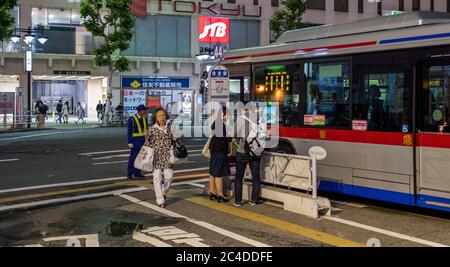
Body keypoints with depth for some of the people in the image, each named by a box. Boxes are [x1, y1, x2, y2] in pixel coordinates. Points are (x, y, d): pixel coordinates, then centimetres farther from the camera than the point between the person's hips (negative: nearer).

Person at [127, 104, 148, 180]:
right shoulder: (132, 119, -6)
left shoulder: (144, 119, 12)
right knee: (133, 157, -5)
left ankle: (137, 173, 15)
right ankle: (130, 173, 0)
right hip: (135, 141, -6)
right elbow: (129, 132, -7)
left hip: (143, 141, 6)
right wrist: (130, 142, -12)